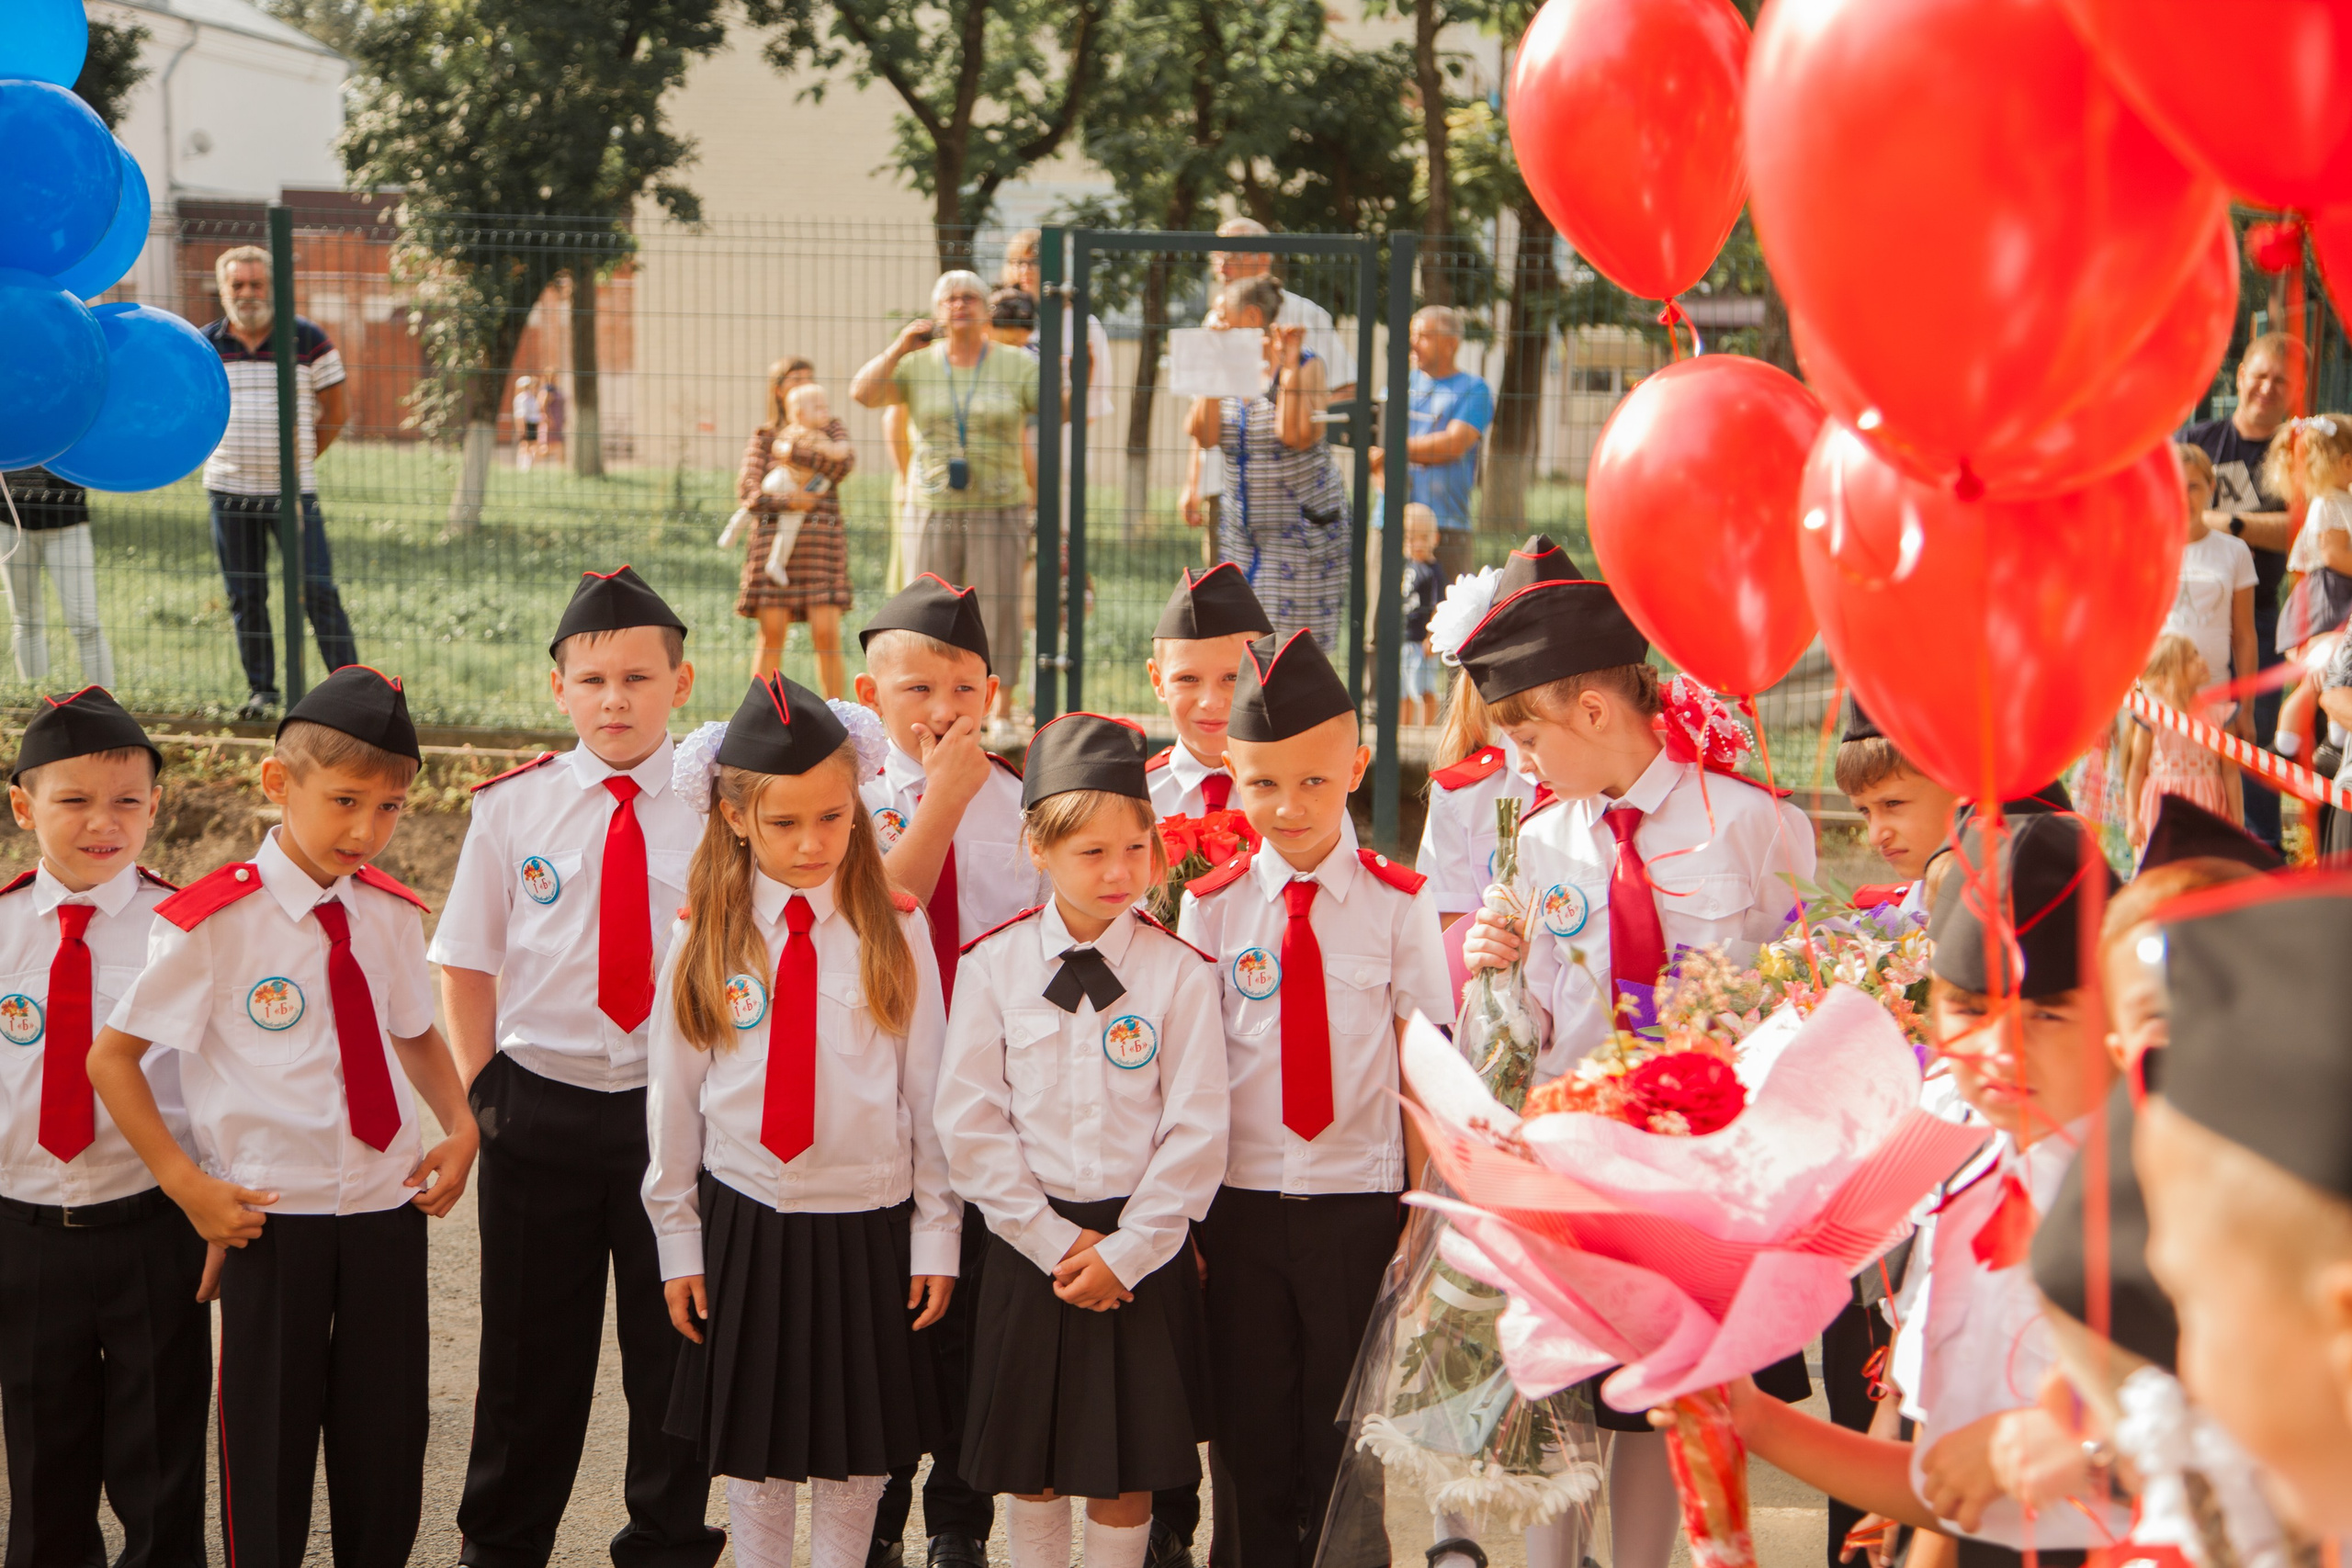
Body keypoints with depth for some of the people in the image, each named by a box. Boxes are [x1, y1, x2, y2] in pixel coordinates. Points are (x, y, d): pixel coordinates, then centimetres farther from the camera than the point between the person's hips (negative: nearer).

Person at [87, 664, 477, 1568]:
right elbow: (110, 1058, -5)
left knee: (388, 1448, 10)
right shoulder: (212, 922, -11)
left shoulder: (392, 916, 3)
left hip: (388, 1207, 4)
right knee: (269, 1451, 5)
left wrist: (459, 1127, 2)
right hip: (270, 1215, -4)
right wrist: (186, 1182, -11)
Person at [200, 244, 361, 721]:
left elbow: (338, 409, 5)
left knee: (318, 591, -6)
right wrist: (218, 454, 10)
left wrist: (300, 458, 5)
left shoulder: (308, 339, -2)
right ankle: (261, 689, 16)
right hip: (229, 490, 2)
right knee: (246, 596, 6)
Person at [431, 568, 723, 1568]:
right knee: (531, 1345, 10)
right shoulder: (511, 807, 0)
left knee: (675, 1340, 8)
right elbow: (466, 960, 8)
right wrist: (480, 1085, 0)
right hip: (541, 1103, 1)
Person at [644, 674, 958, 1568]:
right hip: (745, 1224, 0)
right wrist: (678, 1240, 5)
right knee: (754, 1453, 9)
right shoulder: (704, 938, -2)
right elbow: (673, 1096, 3)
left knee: (861, 1457, 9)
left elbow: (929, 1089, -1)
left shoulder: (895, 931, -4)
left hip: (870, 1225, 0)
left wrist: (935, 1235, -1)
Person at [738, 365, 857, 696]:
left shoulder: (833, 429, 14)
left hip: (821, 540, 0)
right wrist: (789, 502, -14)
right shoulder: (764, 438, 11)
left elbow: (844, 461, -8)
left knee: (826, 634, -7)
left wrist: (793, 451, -5)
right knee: (772, 634, -3)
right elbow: (747, 492, -1)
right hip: (774, 538, 0)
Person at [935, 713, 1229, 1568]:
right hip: (1030, 1244, 1)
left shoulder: (1180, 972, -5)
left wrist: (1124, 1251, -10)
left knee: (1127, 1469, 6)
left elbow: (1197, 1130, -6)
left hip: (1144, 1254, -1)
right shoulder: (994, 966, -2)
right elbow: (970, 1123, -3)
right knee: (1030, 1464, 10)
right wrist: (1053, 1238, -8)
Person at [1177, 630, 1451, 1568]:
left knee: (1347, 1437, 5)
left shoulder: (1399, 904, 0)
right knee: (1251, 1437, 6)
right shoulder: (1211, 905, 1)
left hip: (1360, 1204, -1)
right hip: (1240, 1204, 1)